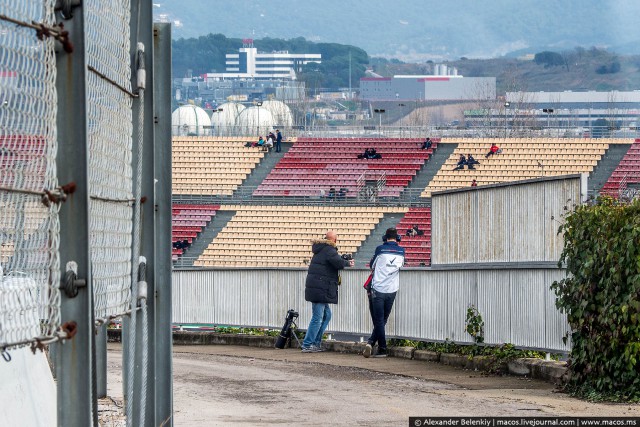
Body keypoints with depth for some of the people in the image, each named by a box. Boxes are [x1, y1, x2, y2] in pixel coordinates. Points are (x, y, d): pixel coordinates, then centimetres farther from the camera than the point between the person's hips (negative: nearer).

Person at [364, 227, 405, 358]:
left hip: (378, 290, -3)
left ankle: (382, 350, -5)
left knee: (379, 321, 0)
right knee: (382, 321, 11)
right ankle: (371, 342, 0)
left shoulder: (380, 249, -6)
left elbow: (372, 266, 6)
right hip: (392, 291, 3)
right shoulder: (401, 251, 2)